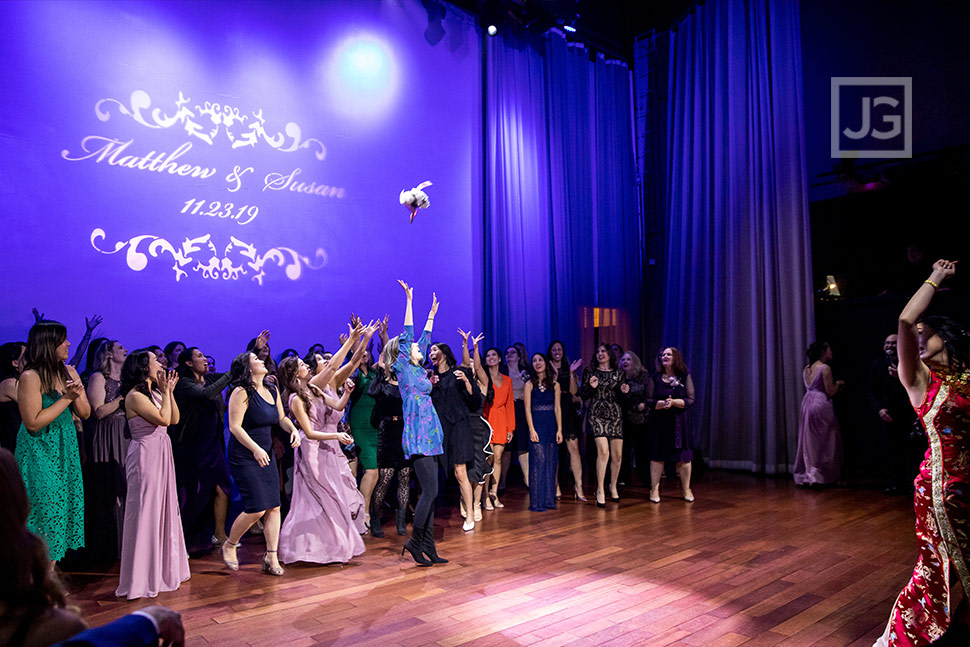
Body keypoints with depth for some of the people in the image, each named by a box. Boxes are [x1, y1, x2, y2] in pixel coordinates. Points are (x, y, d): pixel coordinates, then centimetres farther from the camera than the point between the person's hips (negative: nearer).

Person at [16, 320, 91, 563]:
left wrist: (78, 395, -12)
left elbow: (85, 414, 7)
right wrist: (66, 398, -18)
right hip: (40, 454, -7)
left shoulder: (69, 372, 5)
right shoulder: (30, 377, -15)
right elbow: (33, 422, -20)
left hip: (66, 450, 7)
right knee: (45, 511, -2)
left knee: (61, 509, 10)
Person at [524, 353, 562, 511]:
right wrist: (531, 429, -12)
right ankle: (537, 502, -1)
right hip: (537, 425, -3)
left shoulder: (554, 384, 10)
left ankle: (549, 500, 14)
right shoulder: (530, 384, 2)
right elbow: (527, 408, -3)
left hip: (551, 426, 3)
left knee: (551, 462, 5)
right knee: (538, 461, -6)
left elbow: (557, 408, 8)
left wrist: (559, 429, 0)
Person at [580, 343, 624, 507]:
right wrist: (591, 387, -14)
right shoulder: (590, 371, 6)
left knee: (617, 454, 4)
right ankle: (600, 490, -8)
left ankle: (613, 486, 26)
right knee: (603, 451, -17)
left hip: (615, 414, 3)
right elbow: (583, 396, 4)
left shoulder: (618, 373, 11)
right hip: (597, 414, -3)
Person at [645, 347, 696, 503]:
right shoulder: (655, 378, 4)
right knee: (657, 455, 1)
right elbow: (649, 401, -1)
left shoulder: (685, 376, 2)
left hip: (679, 422, 0)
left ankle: (686, 490, 18)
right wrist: (662, 403, -20)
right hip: (658, 422, 0)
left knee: (683, 456, 3)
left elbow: (691, 400, -4)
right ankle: (654, 489, 10)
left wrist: (673, 402, -20)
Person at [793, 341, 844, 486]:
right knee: (824, 442, 2)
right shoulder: (825, 368, -10)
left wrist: (834, 386, 22)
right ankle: (821, 476, 4)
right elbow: (830, 392, -12)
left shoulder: (806, 369, 12)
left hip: (807, 404, 7)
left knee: (808, 441, 11)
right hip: (821, 405, -7)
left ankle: (804, 475, 13)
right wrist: (838, 384, 7)